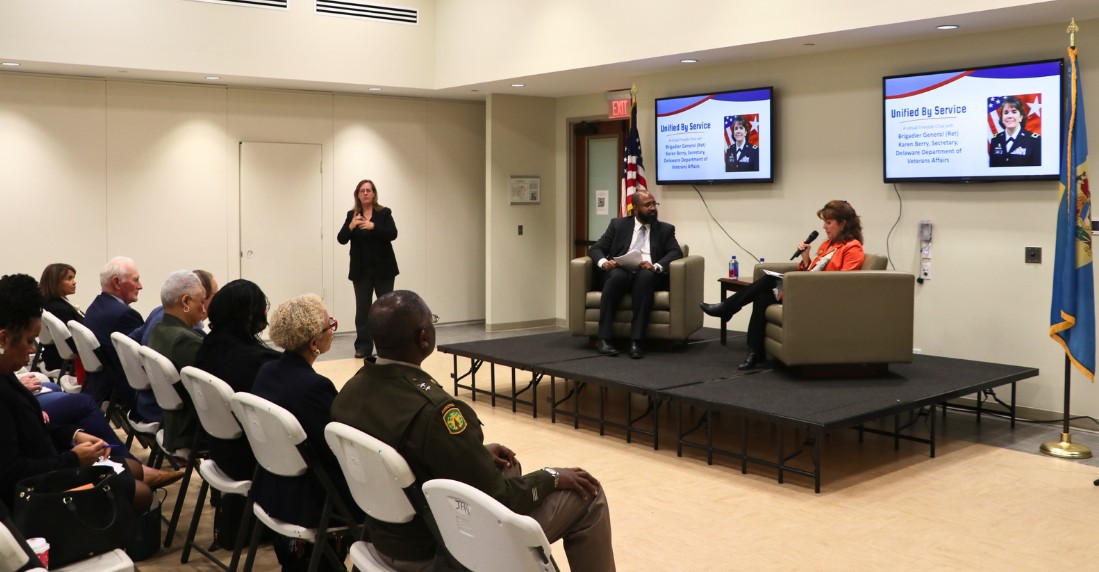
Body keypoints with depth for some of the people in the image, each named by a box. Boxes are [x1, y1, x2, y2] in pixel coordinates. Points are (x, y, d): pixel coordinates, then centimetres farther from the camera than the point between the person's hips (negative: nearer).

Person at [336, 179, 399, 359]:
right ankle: (363, 347, 6)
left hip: (382, 268, -2)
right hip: (361, 270, 2)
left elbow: (392, 234, -15)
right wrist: (351, 226, -23)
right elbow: (341, 239, -3)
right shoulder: (352, 215, 5)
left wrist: (373, 226, -29)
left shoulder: (384, 213, -2)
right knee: (362, 309, 2)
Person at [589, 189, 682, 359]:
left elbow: (676, 252, 0)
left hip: (647, 275, 0)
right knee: (617, 275, -36)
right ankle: (603, 339, -34)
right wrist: (604, 262, -15)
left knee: (646, 275, -37)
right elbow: (595, 249, 10)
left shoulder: (665, 229, 16)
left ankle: (636, 341, -39)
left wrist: (656, 266, -21)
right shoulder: (618, 224, 16)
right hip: (620, 273, 0)